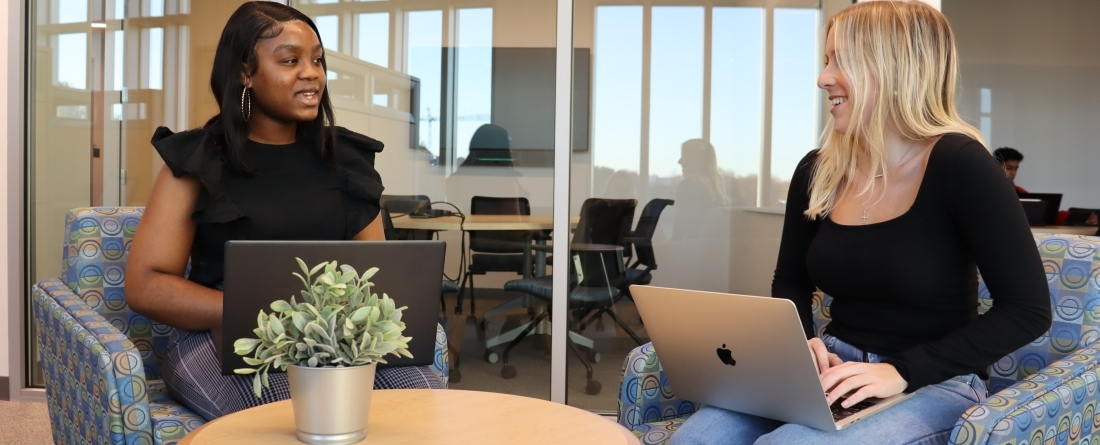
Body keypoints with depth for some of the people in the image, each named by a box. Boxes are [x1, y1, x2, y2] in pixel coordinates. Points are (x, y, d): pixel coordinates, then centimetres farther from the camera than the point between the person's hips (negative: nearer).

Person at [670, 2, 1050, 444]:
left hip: (933, 386, -5)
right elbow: (790, 283, 18)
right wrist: (801, 344, -3)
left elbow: (1028, 309, -15)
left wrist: (901, 371, -21)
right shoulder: (817, 171, 3)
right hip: (837, 371, 5)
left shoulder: (957, 165, -13)